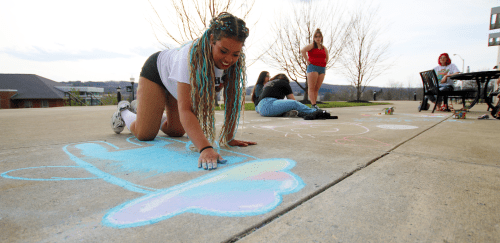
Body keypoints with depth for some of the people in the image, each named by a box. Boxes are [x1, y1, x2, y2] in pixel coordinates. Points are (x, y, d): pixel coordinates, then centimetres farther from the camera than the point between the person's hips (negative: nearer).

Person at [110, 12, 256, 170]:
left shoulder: (235, 62, -28)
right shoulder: (191, 56, -44)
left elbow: (233, 101, -22)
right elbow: (185, 109, -50)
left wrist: (229, 138, -28)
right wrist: (205, 148, -61)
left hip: (182, 84, 5)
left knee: (176, 132, 9)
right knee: (145, 134, -6)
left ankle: (156, 115, 39)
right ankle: (124, 111, 25)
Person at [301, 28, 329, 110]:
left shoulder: (324, 48, 20)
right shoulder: (312, 45, 2)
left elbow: (327, 57, 36)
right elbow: (303, 51, -16)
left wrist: (324, 64, 20)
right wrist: (307, 61, -15)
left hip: (322, 69, 6)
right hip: (313, 67, -6)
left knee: (317, 88, 1)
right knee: (311, 88, -10)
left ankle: (314, 105, 3)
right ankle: (313, 105, -16)